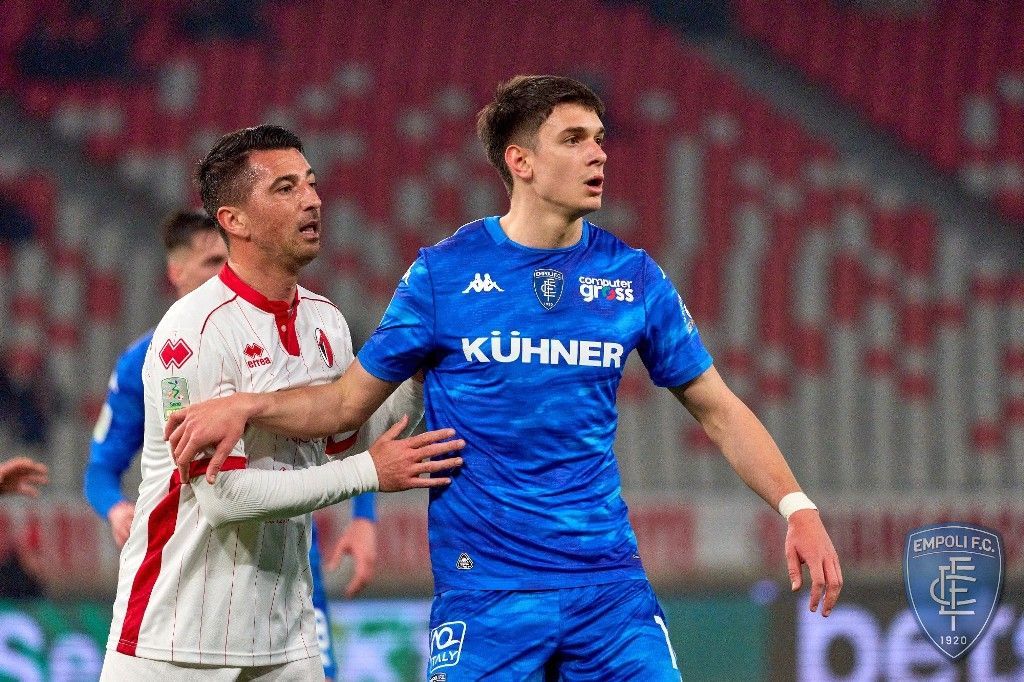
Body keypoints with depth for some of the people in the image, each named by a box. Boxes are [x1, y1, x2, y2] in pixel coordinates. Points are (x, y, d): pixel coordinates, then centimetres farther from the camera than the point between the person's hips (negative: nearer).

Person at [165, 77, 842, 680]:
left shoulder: (634, 276, 6)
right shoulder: (445, 273, 0)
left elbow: (718, 408, 11)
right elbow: (348, 402, 7)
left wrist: (797, 506, -2)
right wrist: (244, 407, -9)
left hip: (610, 579, 2)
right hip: (483, 585, -2)